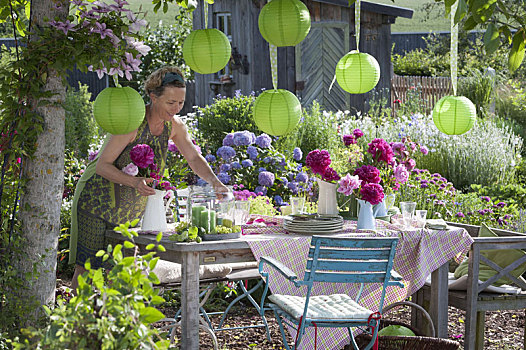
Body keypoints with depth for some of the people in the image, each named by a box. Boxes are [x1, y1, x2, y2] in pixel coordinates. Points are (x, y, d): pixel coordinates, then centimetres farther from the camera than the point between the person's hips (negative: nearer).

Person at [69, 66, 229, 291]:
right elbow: (102, 165, -23)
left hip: (130, 205, 6)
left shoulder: (174, 125, -5)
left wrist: (215, 181, -16)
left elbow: (194, 158, 3)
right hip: (97, 199, -6)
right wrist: (134, 182, -39)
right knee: (86, 265, -9)